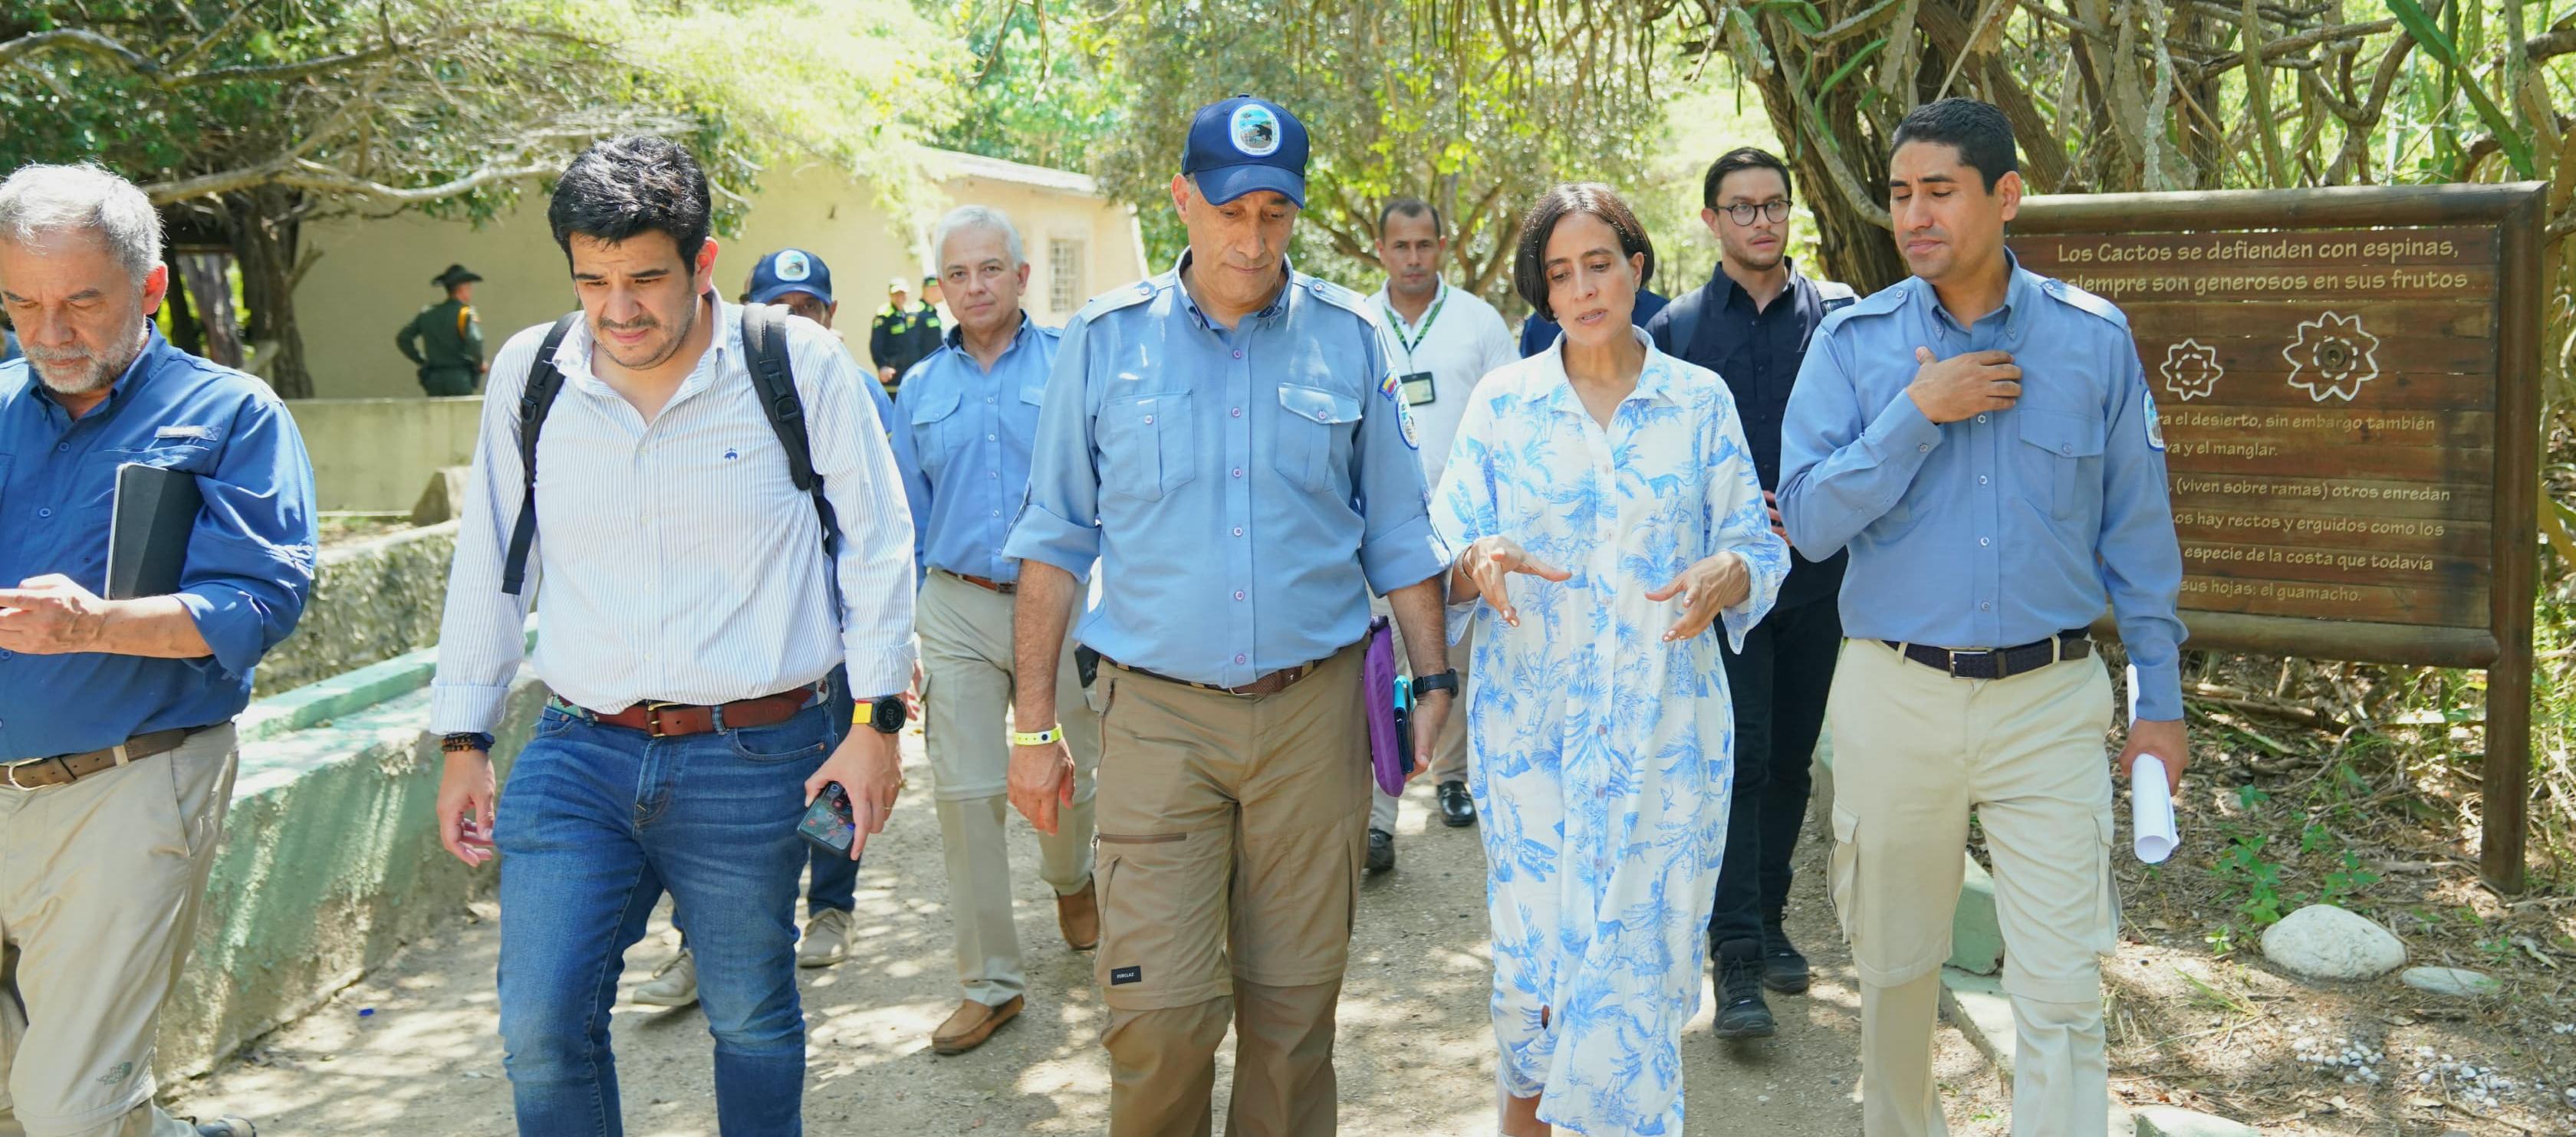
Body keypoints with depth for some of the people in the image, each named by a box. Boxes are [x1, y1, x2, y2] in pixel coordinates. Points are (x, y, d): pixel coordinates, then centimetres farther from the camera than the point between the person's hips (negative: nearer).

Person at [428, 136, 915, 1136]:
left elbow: (877, 546, -1)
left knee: (753, 1023, 12)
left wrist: (878, 722, -3)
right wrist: (463, 740, 12)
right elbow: (488, 565, 11)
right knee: (541, 1030, 0)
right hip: (575, 753, 3)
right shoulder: (528, 372, 2)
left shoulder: (801, 365, -7)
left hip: (754, 757, -2)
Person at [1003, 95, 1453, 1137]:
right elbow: (1055, 538, 5)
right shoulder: (1107, 339, 1)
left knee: (1293, 1001, 9)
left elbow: (1398, 532, 11)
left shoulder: (1348, 339, 4)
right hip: (1158, 713, -1)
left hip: (1313, 710, 1)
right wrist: (1033, 726, 3)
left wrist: (1434, 681, 6)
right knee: (1158, 1011, -5)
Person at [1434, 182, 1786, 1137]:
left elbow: (1757, 547, 4)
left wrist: (1727, 576, -19)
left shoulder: (1701, 401, 4)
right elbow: (1445, 547, 2)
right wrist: (1476, 564, -21)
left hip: (1664, 726, 0)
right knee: (1534, 949, 5)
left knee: (1636, 959, -1)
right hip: (1530, 720, 0)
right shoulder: (1501, 400, 4)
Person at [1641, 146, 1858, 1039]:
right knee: (1739, 758, -8)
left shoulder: (1838, 315, 5)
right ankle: (1736, 954, -6)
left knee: (1790, 759, 11)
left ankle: (1768, 921, 25)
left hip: (1818, 571, 2)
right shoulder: (1677, 328, 4)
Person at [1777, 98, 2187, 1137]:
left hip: (2051, 702, 0)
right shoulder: (1854, 342, -2)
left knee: (2062, 992, -4)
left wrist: (2160, 701, 6)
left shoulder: (2093, 338, 0)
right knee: (1894, 965, 16)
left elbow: (2136, 530, 5)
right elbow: (1810, 520, -9)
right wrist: (1919, 412, -18)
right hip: (1894, 694, 1)